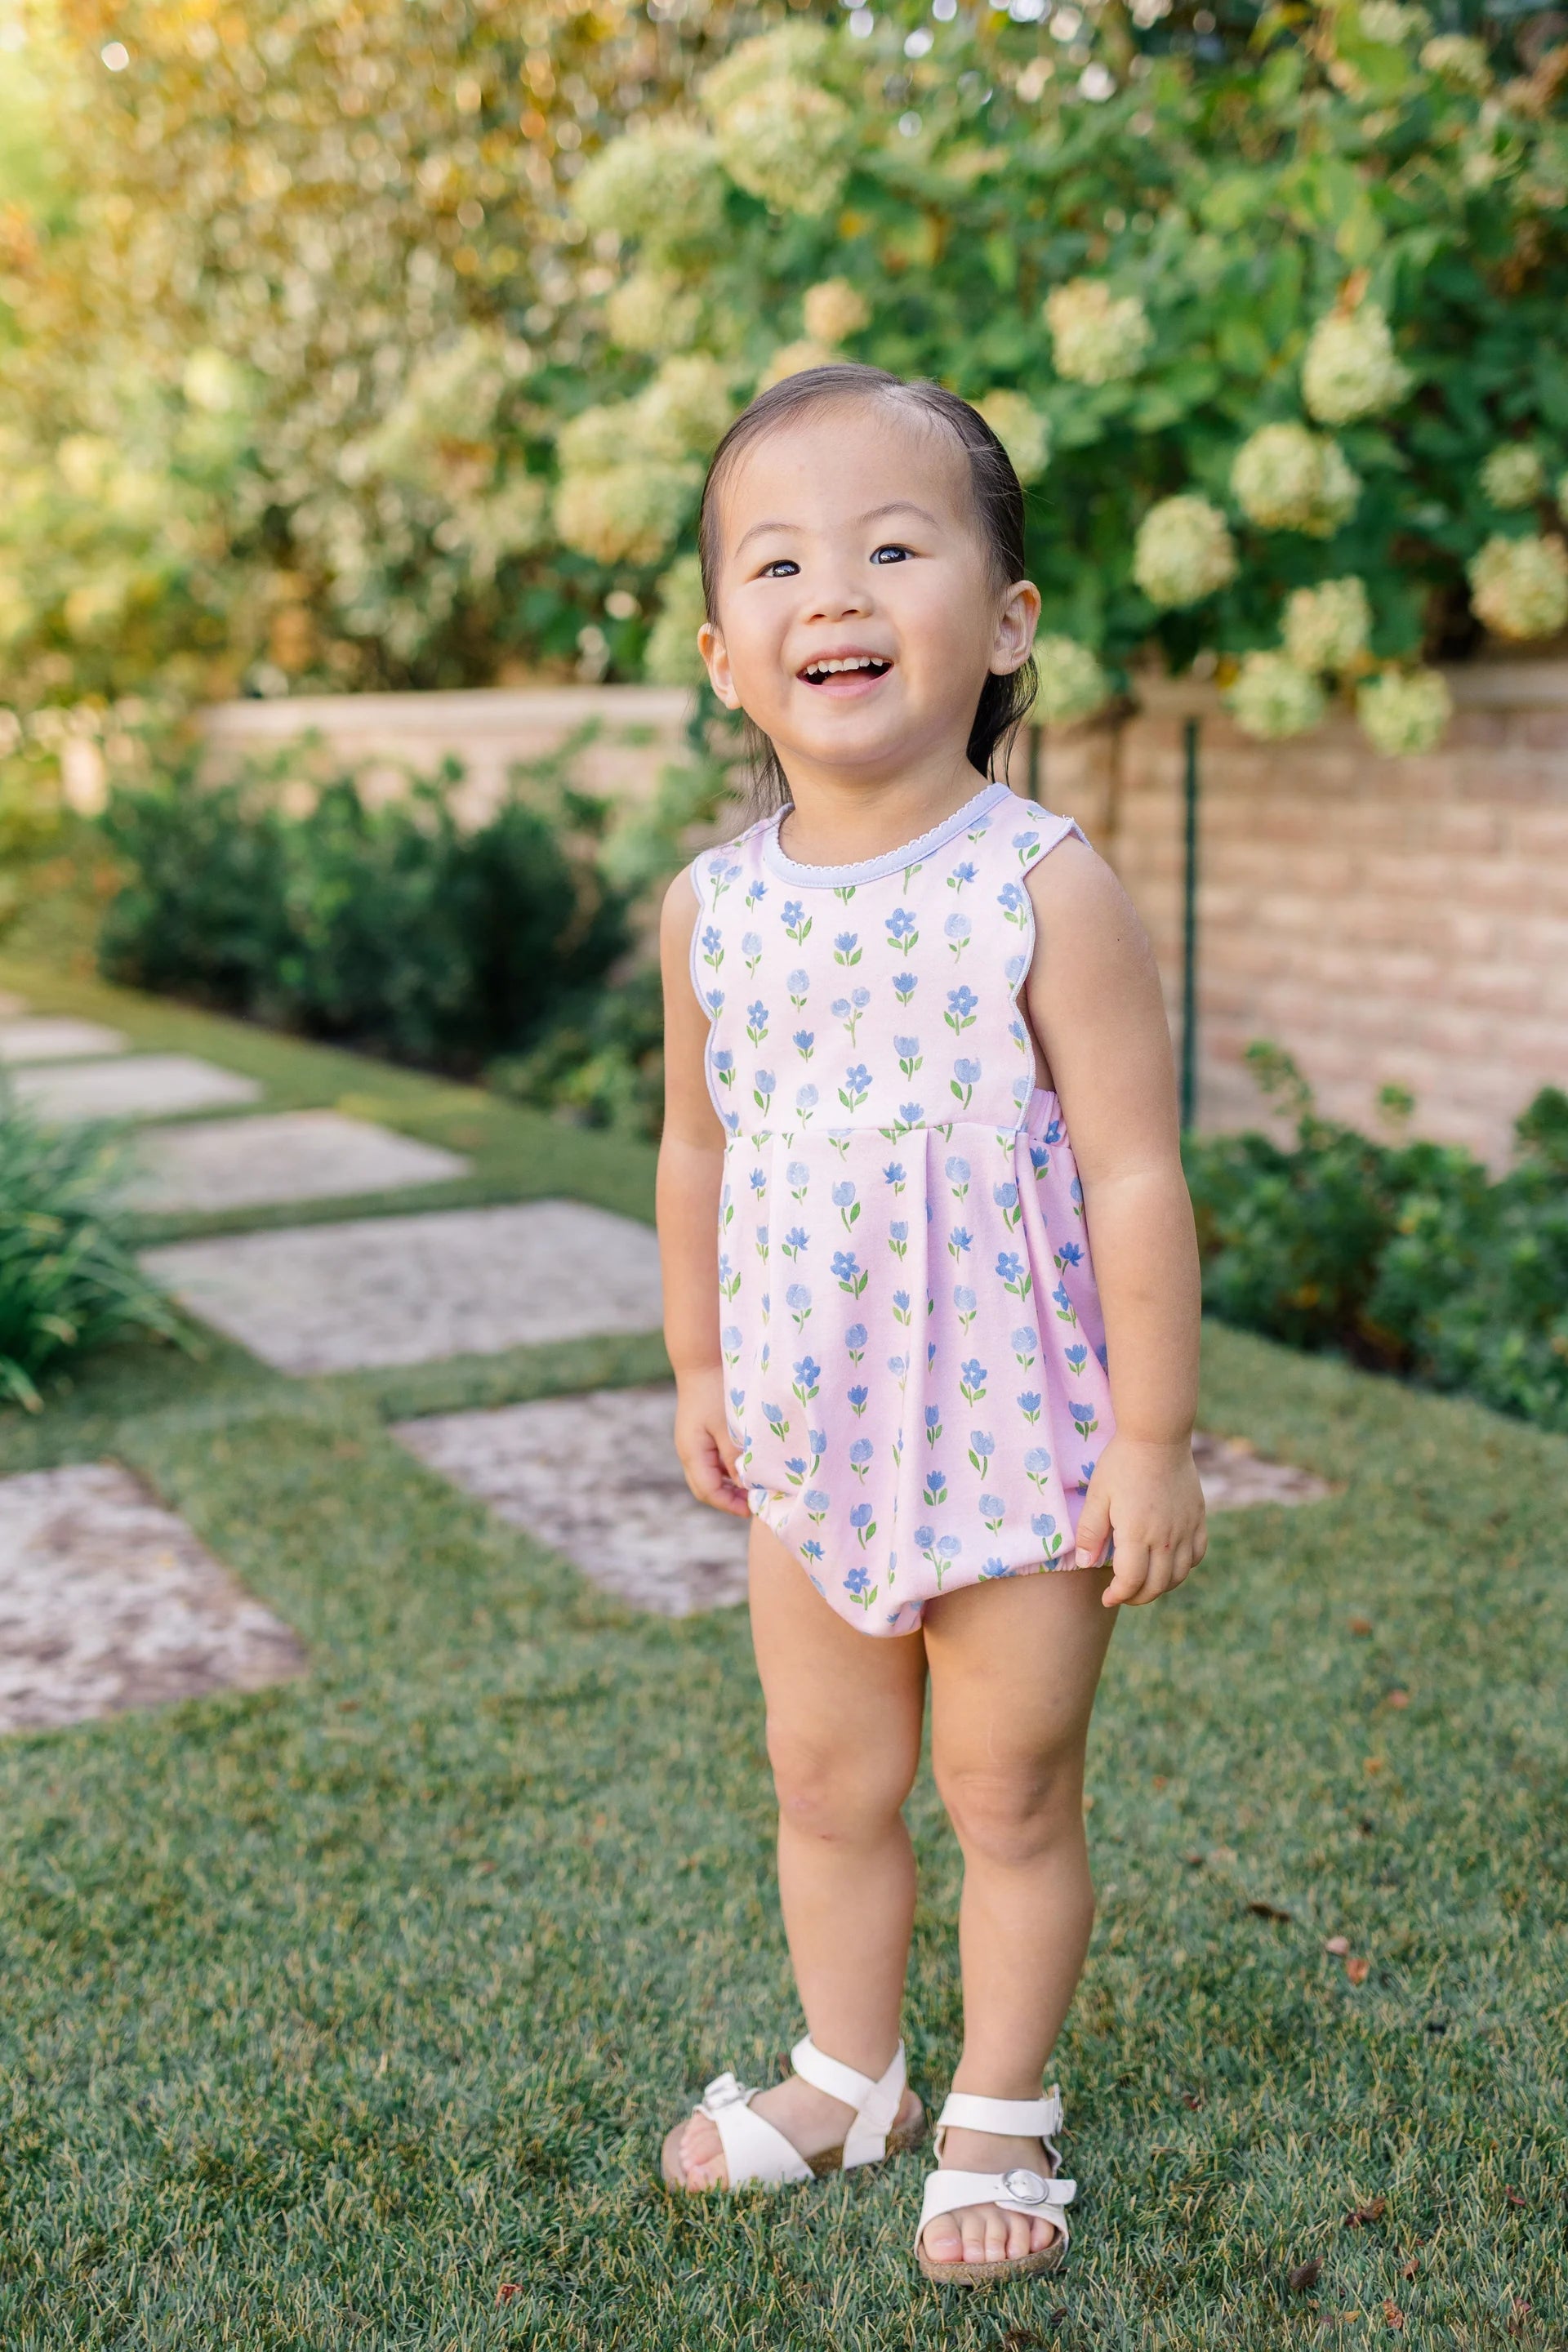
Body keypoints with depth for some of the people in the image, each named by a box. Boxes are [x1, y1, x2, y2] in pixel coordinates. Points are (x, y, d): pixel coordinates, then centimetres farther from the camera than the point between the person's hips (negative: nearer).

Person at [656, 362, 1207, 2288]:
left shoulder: (1045, 892, -18)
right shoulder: (713, 909, -4)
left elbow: (1135, 1176, -16)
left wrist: (1154, 1436, -13)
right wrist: (700, 1371, 15)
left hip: (1021, 1456, -4)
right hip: (811, 1451, 5)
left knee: (1011, 1800, 13)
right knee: (824, 1784, 19)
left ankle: (999, 2113, 35)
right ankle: (846, 2076, 43)